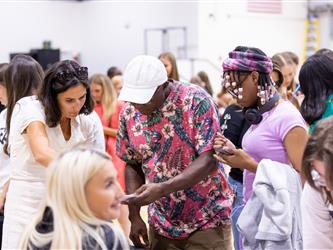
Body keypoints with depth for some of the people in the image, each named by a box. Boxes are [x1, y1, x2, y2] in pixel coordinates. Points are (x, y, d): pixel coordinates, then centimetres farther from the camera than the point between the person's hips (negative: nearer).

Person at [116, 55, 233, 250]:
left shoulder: (196, 101, -17)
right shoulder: (129, 114, -2)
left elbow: (209, 160, -21)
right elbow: (133, 166, 8)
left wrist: (162, 189, -31)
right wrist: (135, 217, 2)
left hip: (207, 221, -4)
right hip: (161, 224, 4)